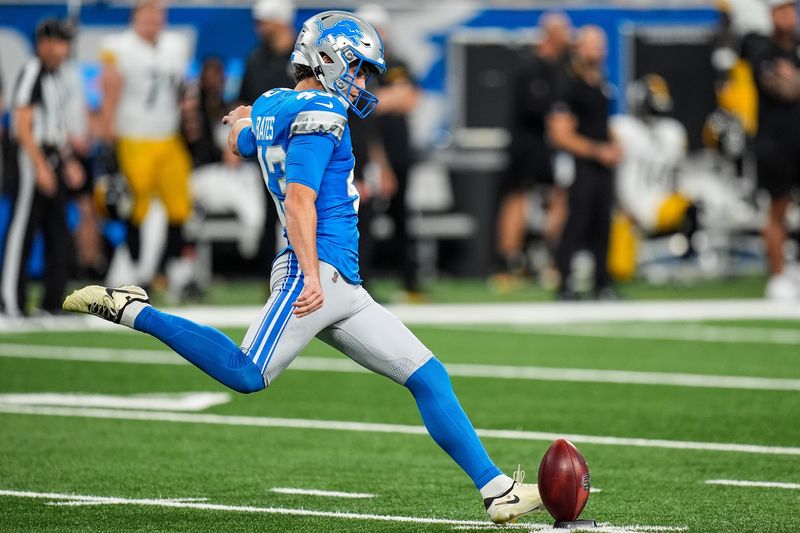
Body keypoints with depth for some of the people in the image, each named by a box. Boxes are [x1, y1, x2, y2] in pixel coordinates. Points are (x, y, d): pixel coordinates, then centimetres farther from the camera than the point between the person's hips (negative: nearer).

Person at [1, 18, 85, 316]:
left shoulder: (56, 76, 14)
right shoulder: (31, 73, -13)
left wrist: (68, 162, 17)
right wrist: (41, 167, -20)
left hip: (53, 157, 9)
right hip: (30, 158, -9)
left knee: (59, 233, 9)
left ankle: (53, 302, 14)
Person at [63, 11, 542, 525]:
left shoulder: (271, 106, 19)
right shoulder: (320, 114, -8)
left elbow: (240, 143, 42)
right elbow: (300, 201, -20)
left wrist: (241, 121, 64)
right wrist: (313, 276, -28)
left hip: (346, 290, 10)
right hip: (317, 270, -10)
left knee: (430, 378, 6)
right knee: (246, 375, -21)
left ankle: (498, 490, 3)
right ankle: (131, 310, -5)